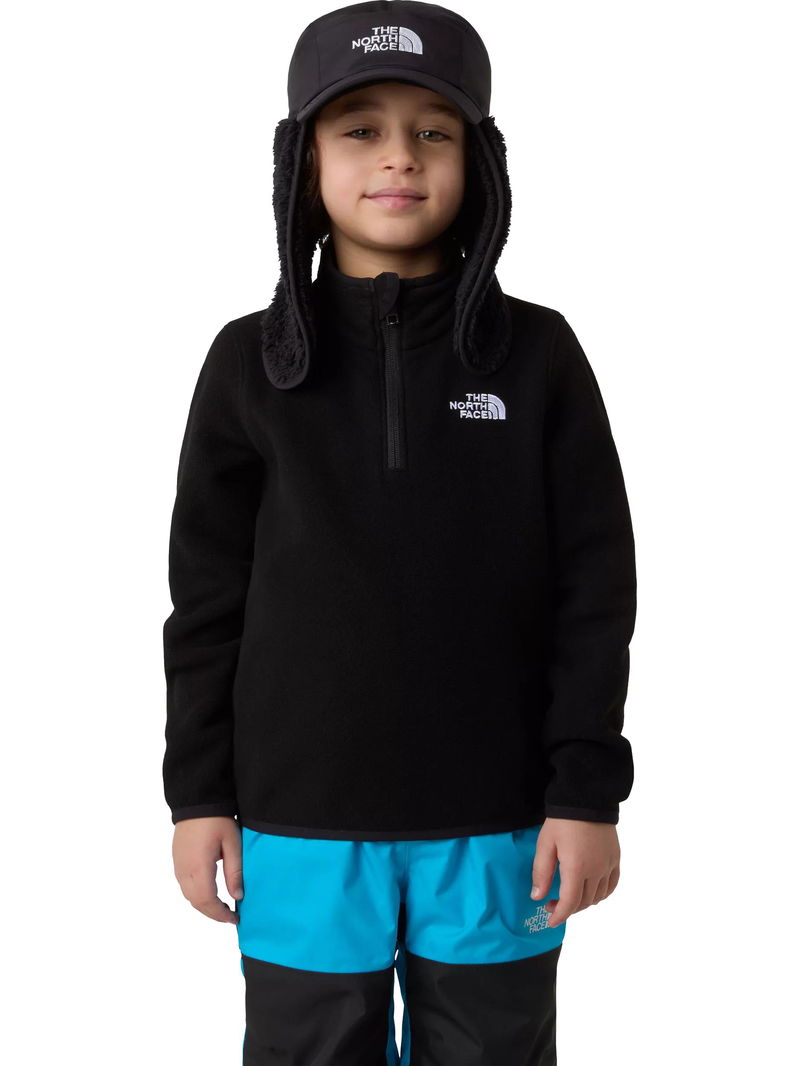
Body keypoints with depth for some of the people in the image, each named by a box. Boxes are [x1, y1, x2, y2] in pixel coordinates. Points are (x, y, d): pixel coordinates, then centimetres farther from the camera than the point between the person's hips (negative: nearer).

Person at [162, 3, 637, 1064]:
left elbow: (594, 586, -1)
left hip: (494, 825, 0)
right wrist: (199, 792, 3)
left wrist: (587, 792, -4)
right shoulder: (252, 363, 0)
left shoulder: (537, 354, -1)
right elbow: (209, 594, 4)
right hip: (302, 826, 0)